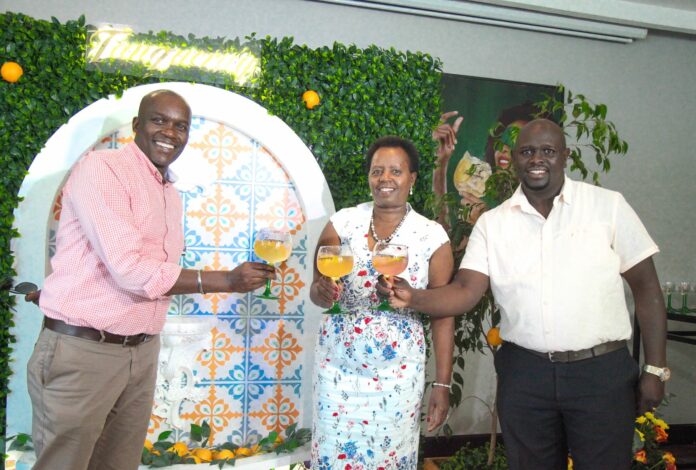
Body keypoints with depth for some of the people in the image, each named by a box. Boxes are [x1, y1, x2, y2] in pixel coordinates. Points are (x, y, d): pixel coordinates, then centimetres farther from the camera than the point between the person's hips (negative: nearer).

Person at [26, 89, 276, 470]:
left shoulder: (171, 194, 12)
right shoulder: (100, 168, -12)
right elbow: (128, 269, -21)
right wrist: (226, 281, -18)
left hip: (142, 352, 7)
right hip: (81, 351, -7)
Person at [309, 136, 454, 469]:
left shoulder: (432, 236, -5)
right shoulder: (343, 223, -3)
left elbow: (443, 314, -2)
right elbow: (316, 292, 1)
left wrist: (442, 383, -3)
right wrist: (322, 291, -23)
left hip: (397, 373, -1)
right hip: (337, 366, 1)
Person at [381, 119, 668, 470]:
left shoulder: (608, 206, -1)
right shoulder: (492, 222, 4)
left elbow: (645, 286, 0)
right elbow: (466, 291, -4)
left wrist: (655, 369, -3)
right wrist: (413, 298, -23)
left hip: (601, 372, -1)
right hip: (523, 373, 2)